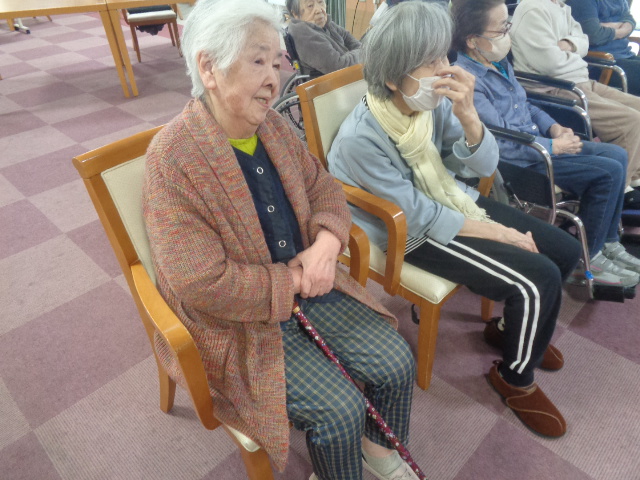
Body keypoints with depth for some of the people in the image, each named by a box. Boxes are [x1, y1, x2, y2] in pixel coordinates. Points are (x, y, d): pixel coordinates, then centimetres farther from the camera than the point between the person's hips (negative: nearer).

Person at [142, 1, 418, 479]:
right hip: (238, 322, -6)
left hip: (308, 287, 7)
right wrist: (291, 282, -16)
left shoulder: (273, 125, 1)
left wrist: (327, 244, -13)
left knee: (397, 363, -1)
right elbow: (203, 286, -25)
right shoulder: (174, 157, -22)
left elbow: (323, 187, 8)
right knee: (339, 408, -15)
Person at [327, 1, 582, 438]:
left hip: (449, 199, 7)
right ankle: (515, 377, 13)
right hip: (414, 234, -7)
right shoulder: (360, 138, -29)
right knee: (539, 280, -16)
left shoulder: (433, 100, -12)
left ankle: (513, 327, 32)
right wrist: (500, 234, -14)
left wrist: (467, 115, -25)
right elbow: (421, 219, -22)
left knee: (565, 251, 4)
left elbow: (483, 166, -5)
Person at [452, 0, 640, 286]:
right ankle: (586, 259, 4)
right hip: (517, 161, -9)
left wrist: (553, 127, 3)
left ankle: (608, 241, 20)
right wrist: (554, 146, -15)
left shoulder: (499, 61, 6)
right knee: (609, 172, -13)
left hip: (538, 141, 9)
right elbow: (503, 143, -25)